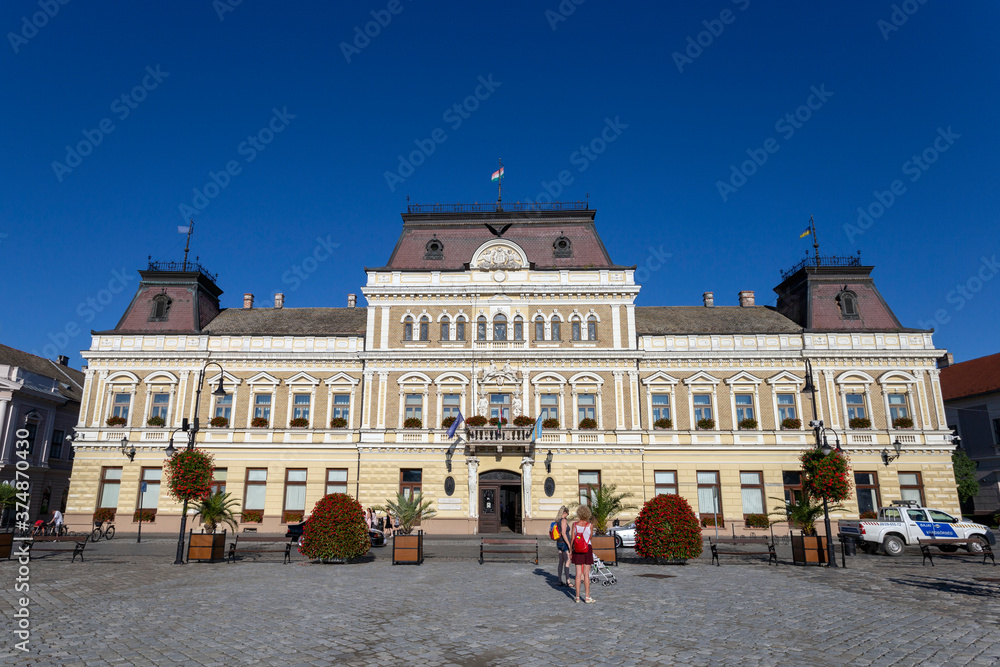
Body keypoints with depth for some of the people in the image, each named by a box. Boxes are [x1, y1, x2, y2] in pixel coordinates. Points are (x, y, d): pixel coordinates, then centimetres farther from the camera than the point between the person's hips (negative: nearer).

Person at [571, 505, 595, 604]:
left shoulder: (575, 524, -4)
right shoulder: (590, 525, -8)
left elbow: (572, 539, -3)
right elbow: (591, 536, 10)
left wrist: (570, 551, 6)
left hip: (577, 550, 2)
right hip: (587, 549, -2)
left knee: (578, 573, 7)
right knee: (586, 574, 3)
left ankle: (577, 597, 11)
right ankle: (587, 597, 5)